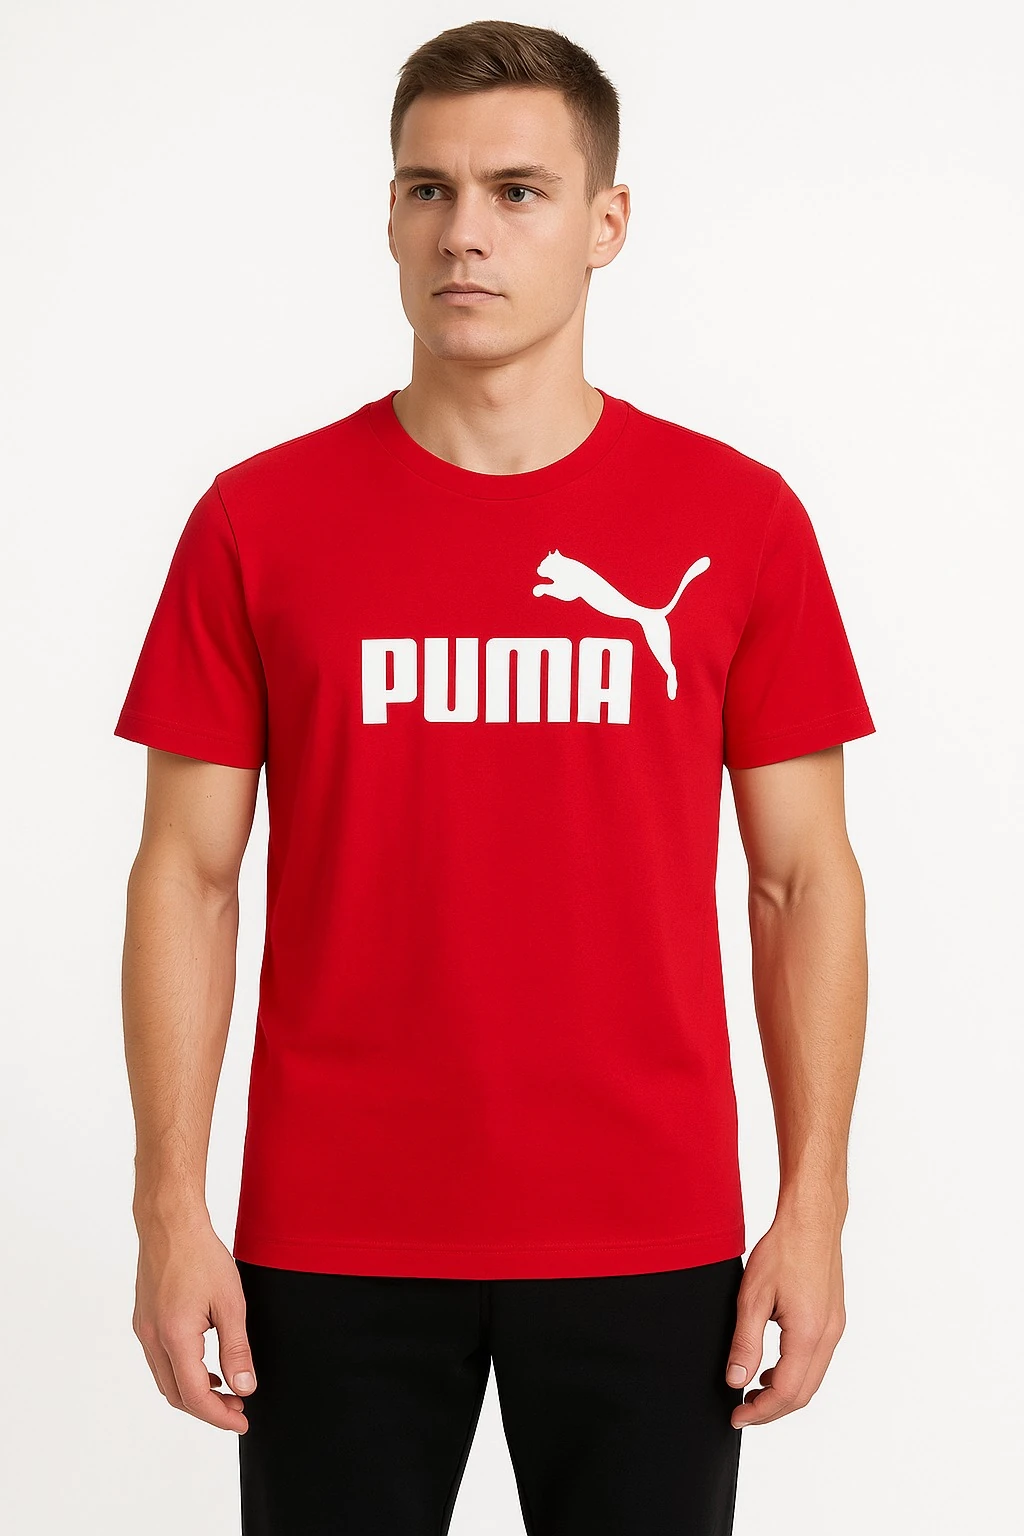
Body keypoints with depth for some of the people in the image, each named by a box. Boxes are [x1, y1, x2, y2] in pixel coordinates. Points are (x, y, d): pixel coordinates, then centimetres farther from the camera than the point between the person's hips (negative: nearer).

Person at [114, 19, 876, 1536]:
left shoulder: (738, 522, 1)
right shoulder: (261, 520, 1)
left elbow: (805, 880, 3)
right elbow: (188, 874, 2)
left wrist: (815, 1208, -2)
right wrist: (171, 1211, -4)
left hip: (647, 1238, 0)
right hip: (333, 1237, 0)